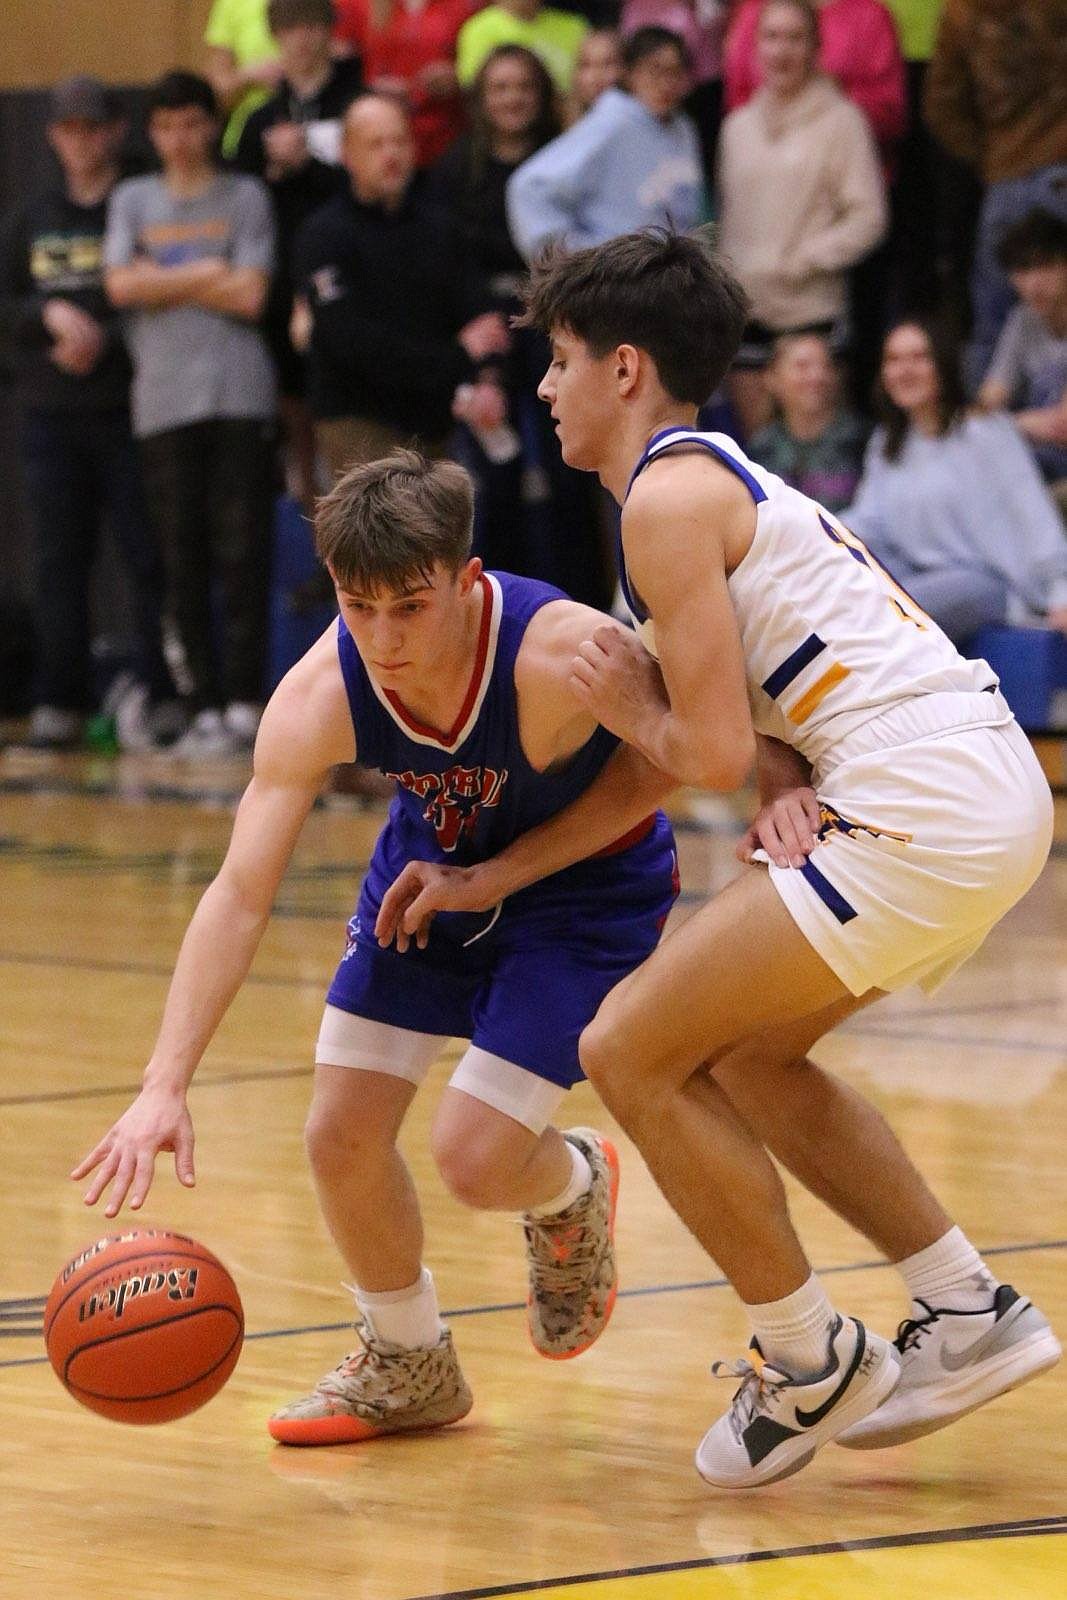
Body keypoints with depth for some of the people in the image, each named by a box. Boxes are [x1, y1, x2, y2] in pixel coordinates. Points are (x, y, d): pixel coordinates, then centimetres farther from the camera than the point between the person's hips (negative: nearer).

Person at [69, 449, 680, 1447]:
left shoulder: (563, 656, -38)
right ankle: (407, 1368, 27)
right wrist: (164, 1087, -38)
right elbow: (240, 893, -30)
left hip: (584, 886, -4)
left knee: (475, 1159, -15)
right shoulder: (321, 695, -28)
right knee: (341, 1137, -1)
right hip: (434, 864, 4)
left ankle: (573, 1189, 25)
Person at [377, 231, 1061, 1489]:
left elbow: (710, 754, -13)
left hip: (923, 810, -10)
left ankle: (812, 1364, 7)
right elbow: (658, 760, 24)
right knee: (737, 1049, 24)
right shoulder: (720, 479, 23)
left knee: (629, 1051, -2)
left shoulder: (667, 496, -8)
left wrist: (630, 709, 8)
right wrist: (486, 882, 23)